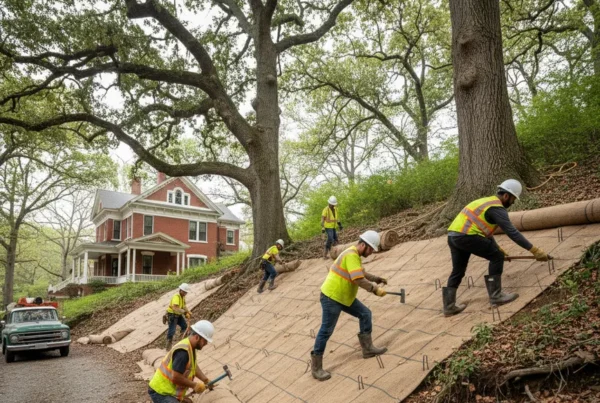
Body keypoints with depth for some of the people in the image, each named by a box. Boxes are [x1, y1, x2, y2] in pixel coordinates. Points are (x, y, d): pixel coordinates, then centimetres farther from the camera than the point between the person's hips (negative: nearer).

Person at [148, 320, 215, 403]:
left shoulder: (190, 347, 3)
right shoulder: (183, 351, -27)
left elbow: (194, 367, 18)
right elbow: (176, 378, -30)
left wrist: (205, 380, 7)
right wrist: (194, 385, -17)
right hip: (161, 393, -10)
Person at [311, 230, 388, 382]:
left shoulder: (355, 255, 12)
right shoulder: (351, 255, -22)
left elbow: (361, 273, 30)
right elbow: (358, 280, -29)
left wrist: (376, 279, 22)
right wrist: (375, 290, -18)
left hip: (344, 297, 10)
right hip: (331, 297, -10)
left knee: (365, 314, 13)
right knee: (326, 331, -4)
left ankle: (367, 348, 21)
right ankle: (316, 367, 5)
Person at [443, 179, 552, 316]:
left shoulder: (487, 201, 25)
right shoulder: (497, 208, -5)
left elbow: (485, 229, 32)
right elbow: (512, 233, -10)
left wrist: (497, 247, 32)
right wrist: (535, 250, -6)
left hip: (453, 235, 10)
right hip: (466, 236, -10)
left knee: (458, 270, 17)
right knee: (497, 257, 2)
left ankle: (449, 306, 20)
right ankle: (496, 296, 7)